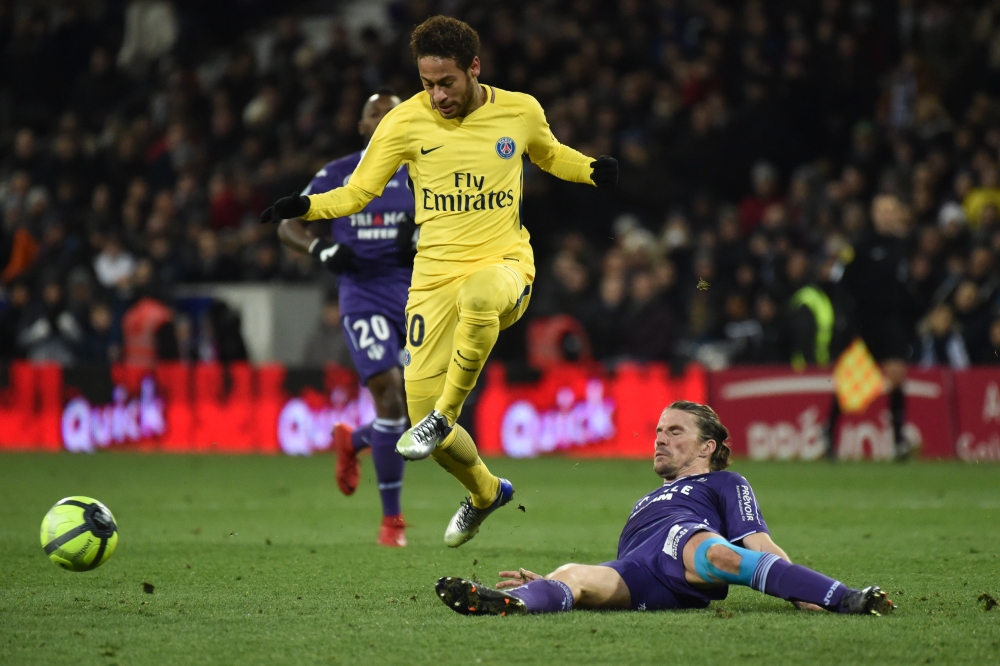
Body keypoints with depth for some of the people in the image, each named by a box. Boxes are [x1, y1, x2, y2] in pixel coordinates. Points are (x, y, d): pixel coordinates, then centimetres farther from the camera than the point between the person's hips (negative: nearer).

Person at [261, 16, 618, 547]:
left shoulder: (521, 111, 2)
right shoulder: (406, 122, -2)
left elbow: (550, 154, 23)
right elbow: (358, 192, 5)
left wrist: (592, 170, 3)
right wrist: (305, 207, -13)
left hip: (506, 265, -2)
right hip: (435, 278, 2)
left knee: (478, 293, -42)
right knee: (420, 402, -3)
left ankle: (443, 417, -24)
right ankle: (485, 492, 27)